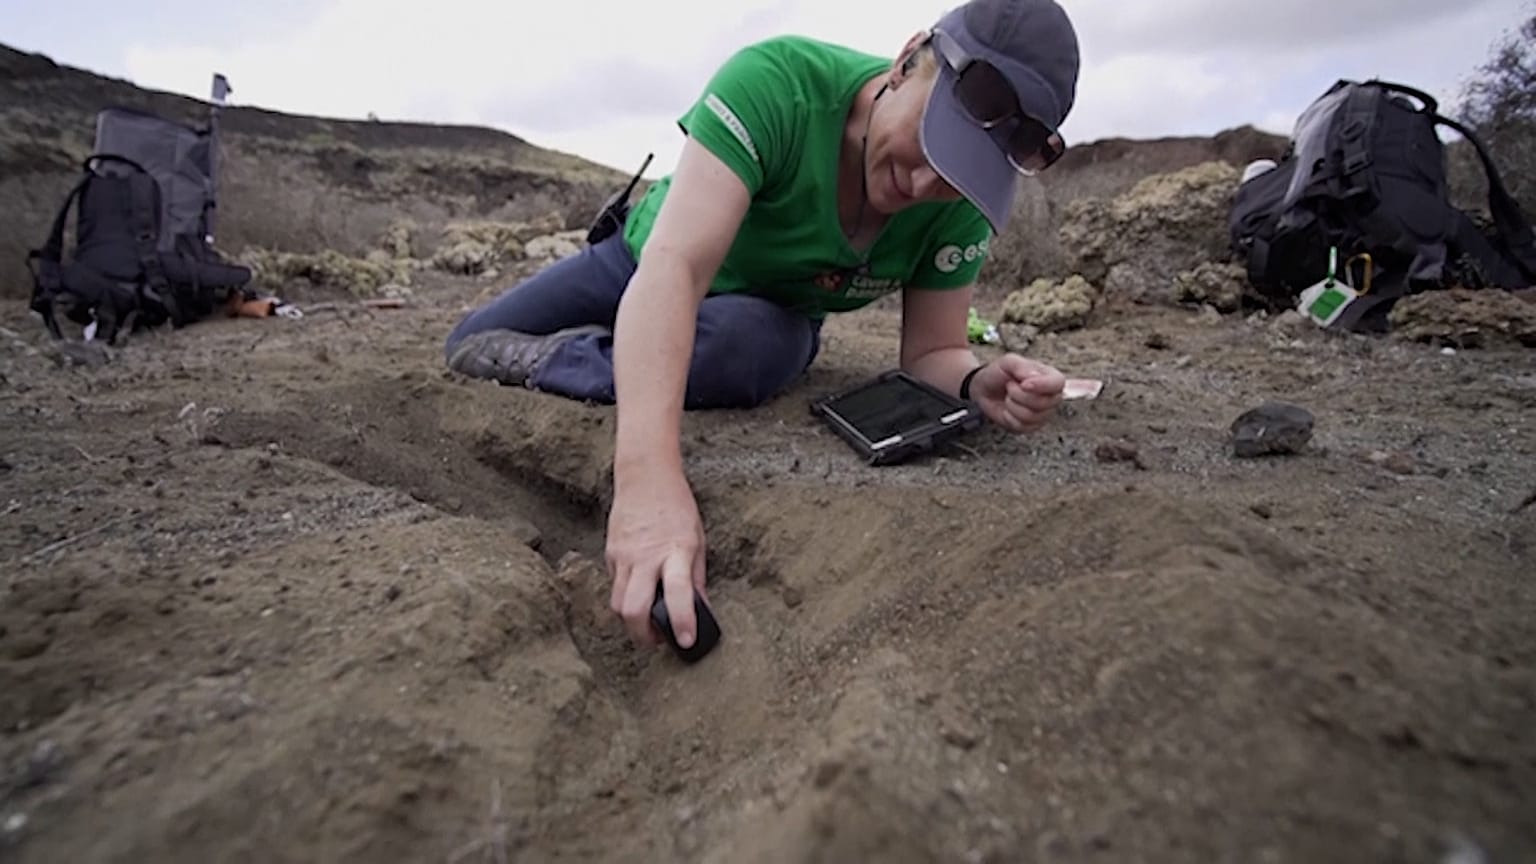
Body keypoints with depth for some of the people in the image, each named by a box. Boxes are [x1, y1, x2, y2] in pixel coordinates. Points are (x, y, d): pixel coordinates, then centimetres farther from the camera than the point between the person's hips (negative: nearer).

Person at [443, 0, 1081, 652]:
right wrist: (648, 475, -60)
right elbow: (676, 267, -47)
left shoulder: (961, 205, -24)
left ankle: (536, 362, -12)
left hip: (770, 316, 1)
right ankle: (625, 346, 32)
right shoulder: (771, 81, -37)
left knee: (747, 346, -38)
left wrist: (981, 385, -42)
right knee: (470, 344, 5)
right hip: (652, 261, 0)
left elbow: (931, 352, -17)